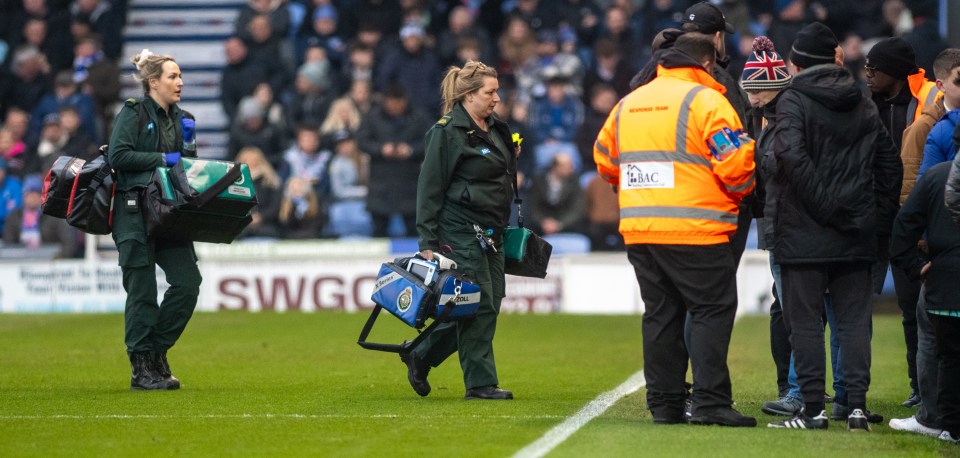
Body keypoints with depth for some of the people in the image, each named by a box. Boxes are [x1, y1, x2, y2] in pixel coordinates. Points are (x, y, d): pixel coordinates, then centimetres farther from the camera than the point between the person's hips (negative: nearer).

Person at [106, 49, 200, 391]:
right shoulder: (133, 113, -3)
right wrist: (163, 158, -15)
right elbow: (117, 155, -15)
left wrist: (189, 142, 1)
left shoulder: (180, 118, 17)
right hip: (134, 212, -6)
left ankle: (157, 351, 10)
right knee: (143, 289, -5)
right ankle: (142, 368, 1)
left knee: (188, 281, -5)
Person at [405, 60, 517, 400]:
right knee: (479, 306, -9)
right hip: (460, 231, -9)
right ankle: (481, 383, -2)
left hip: (489, 232, 9)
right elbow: (430, 189, -11)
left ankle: (420, 356, 20)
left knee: (490, 305, 7)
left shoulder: (495, 130, 16)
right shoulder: (447, 132, -10)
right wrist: (428, 242, -14)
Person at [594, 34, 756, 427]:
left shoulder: (628, 103, 16)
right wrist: (741, 191, 8)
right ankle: (710, 402, -10)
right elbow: (736, 164, -13)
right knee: (711, 311, -2)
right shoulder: (706, 100, -7)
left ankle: (663, 402, 13)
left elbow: (605, 162, 24)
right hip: (695, 231, -7)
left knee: (660, 315, 12)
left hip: (639, 230, 7)